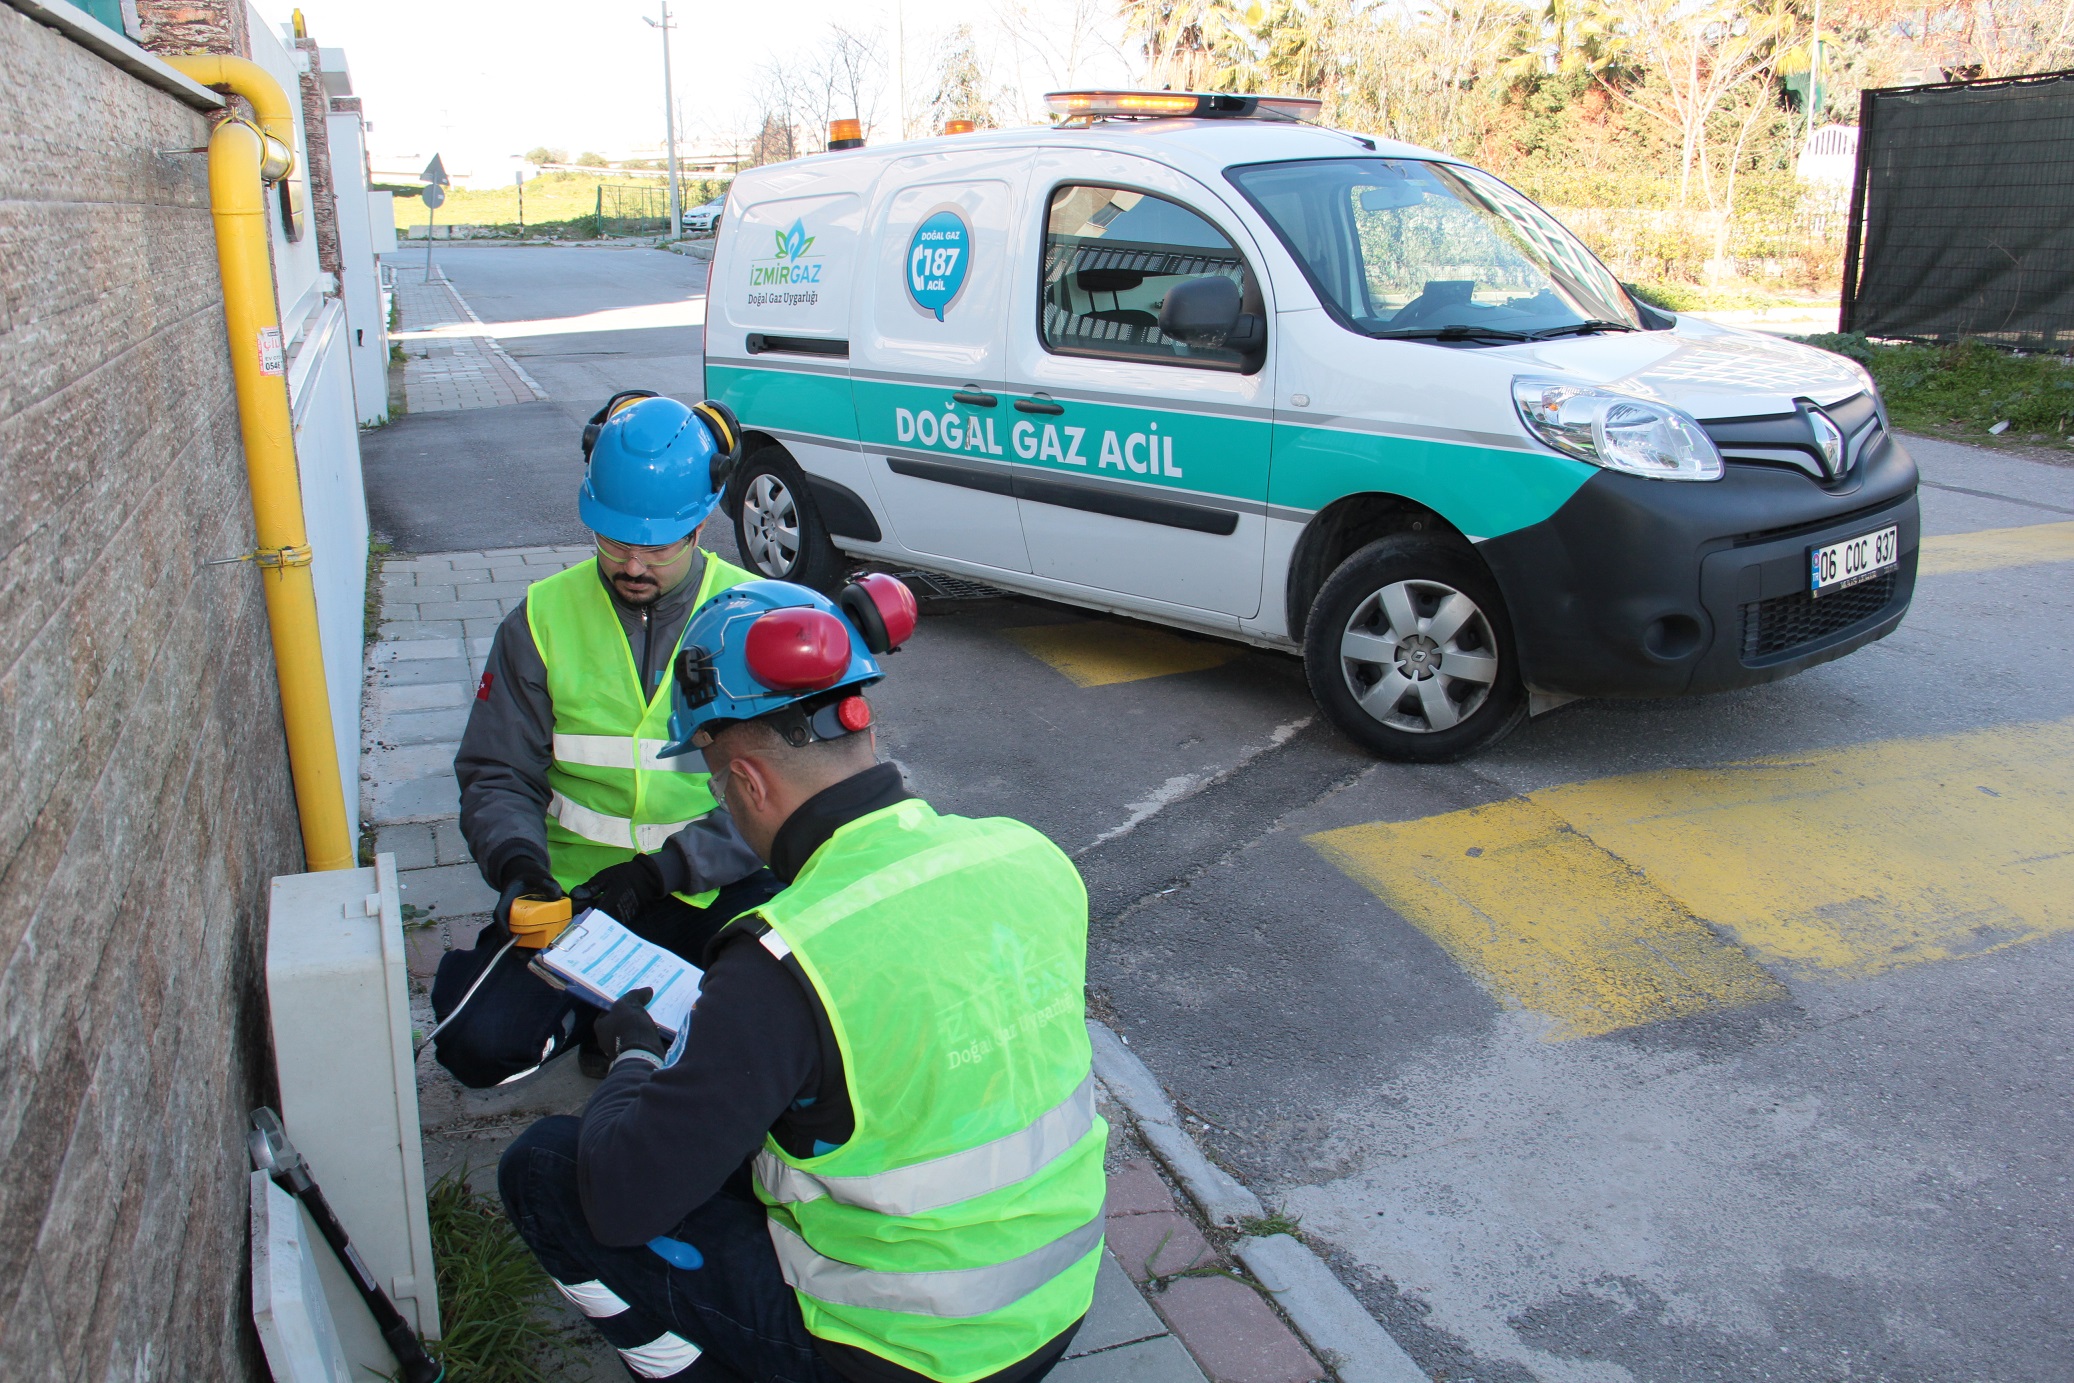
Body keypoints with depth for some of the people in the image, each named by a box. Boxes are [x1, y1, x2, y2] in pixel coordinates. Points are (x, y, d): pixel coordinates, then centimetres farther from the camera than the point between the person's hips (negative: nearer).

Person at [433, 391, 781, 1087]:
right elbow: (496, 776, 5)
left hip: (716, 882, -1)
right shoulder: (544, 618, 1)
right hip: (578, 884, 1)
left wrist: (660, 871, -19)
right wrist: (517, 862, -16)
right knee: (478, 1043, -20)